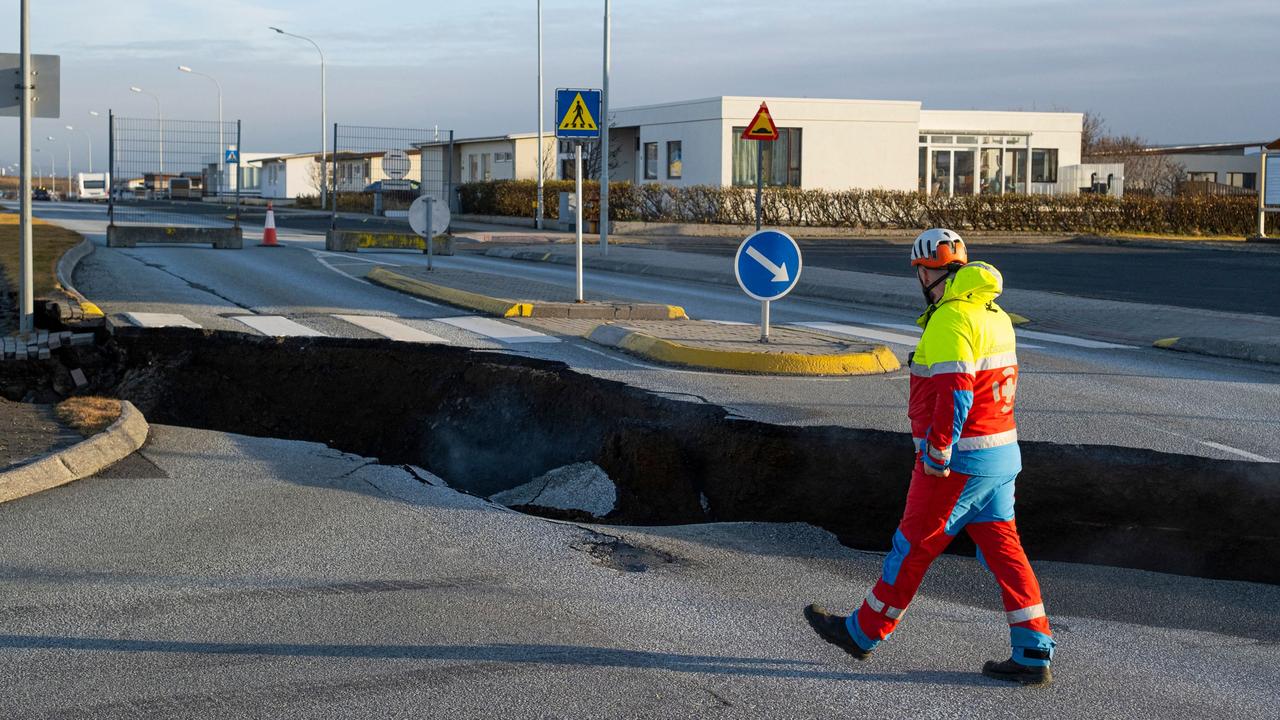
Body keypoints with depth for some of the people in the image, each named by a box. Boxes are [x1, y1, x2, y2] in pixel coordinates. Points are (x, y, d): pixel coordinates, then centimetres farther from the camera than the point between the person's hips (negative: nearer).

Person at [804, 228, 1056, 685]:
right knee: (1002, 549, 9)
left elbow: (954, 393, -26)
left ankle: (864, 632, 18)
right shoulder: (995, 315, 12)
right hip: (1002, 453, 9)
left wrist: (937, 455, -19)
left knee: (913, 547, 4)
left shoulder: (951, 321, -17)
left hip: (959, 459, -9)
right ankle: (1034, 656, 7)